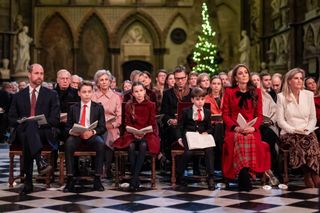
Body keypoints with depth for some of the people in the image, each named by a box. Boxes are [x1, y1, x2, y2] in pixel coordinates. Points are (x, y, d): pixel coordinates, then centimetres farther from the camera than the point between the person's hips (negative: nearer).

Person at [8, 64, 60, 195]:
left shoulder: (51, 95, 13)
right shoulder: (19, 96, 19)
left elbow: (55, 120, 4)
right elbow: (11, 119, 13)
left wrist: (37, 122, -12)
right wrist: (24, 121, -9)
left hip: (44, 133, -1)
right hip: (22, 132, 1)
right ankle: (40, 161, -53)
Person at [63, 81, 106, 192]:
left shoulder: (98, 107, 8)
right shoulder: (73, 108, 13)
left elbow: (102, 127, 2)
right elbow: (68, 126, 11)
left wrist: (92, 132, -20)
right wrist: (71, 131, -14)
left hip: (92, 135, -1)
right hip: (76, 135, 1)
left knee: (101, 143, -34)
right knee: (68, 143, -34)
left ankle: (97, 179, -26)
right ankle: (70, 179, -30)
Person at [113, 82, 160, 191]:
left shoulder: (151, 105, 2)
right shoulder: (129, 105, 4)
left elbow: (152, 124, 1)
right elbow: (127, 123, 6)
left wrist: (144, 133, -14)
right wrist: (134, 133, -11)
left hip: (147, 134, -1)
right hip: (132, 133, 1)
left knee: (143, 145, -33)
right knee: (131, 146, -32)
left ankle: (135, 178, -30)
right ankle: (134, 176, -21)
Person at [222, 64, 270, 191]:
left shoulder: (256, 92, 15)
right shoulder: (229, 92, 11)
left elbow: (259, 114, 10)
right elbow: (225, 114, 5)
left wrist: (253, 128, -11)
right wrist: (236, 127, -12)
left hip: (251, 129, 1)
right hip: (234, 129, -1)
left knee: (251, 139, -35)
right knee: (239, 139, -36)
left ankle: (244, 177, -28)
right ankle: (244, 175, -34)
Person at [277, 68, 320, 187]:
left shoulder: (309, 94, 12)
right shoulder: (282, 96, 4)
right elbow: (280, 120, 0)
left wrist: (307, 130, -8)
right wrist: (294, 130, -14)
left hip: (307, 133, 2)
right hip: (289, 134, -2)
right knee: (303, 144, -34)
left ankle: (310, 180, -31)